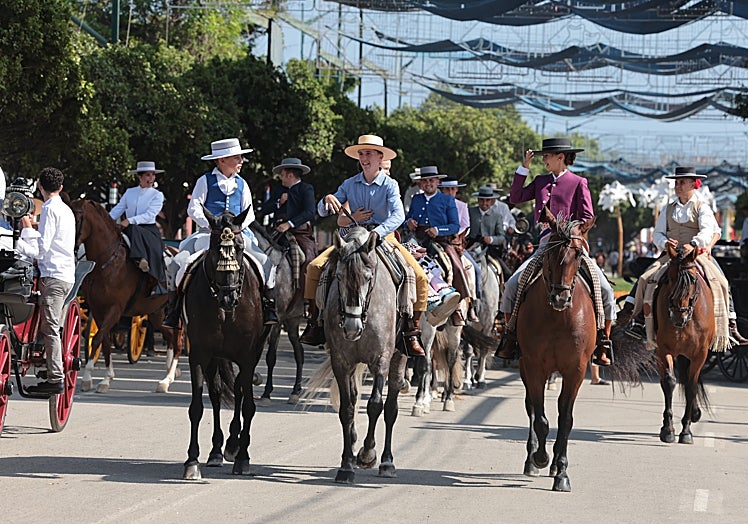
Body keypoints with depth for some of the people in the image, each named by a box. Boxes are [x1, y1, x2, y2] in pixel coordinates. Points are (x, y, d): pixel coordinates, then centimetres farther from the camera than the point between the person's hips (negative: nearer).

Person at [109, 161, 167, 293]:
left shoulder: (157, 195, 4)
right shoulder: (129, 193, 15)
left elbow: (149, 215, -10)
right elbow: (117, 210, 10)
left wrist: (130, 221, -22)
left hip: (149, 230, -3)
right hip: (130, 230, 3)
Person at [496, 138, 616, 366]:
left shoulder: (578, 182, 4)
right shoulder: (541, 182, 16)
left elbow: (587, 218, 1)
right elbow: (515, 198, 9)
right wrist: (524, 168, 6)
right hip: (546, 245, 3)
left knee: (605, 289, -16)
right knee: (512, 285, -12)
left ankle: (604, 342, -5)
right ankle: (509, 337, 0)